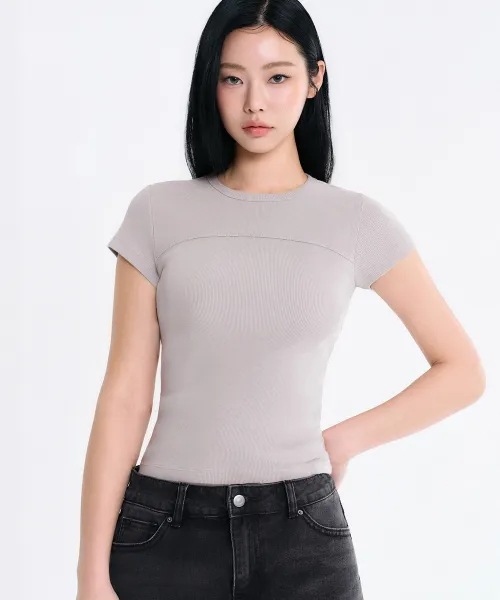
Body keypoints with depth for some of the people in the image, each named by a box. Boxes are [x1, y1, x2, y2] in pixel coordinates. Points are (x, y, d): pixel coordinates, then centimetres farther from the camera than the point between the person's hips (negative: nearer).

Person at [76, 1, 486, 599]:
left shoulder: (356, 221, 1)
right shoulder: (159, 213, 0)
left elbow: (462, 371, 8)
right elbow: (124, 397, -2)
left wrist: (344, 440, 0)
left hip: (300, 534, 0)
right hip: (164, 531, 0)